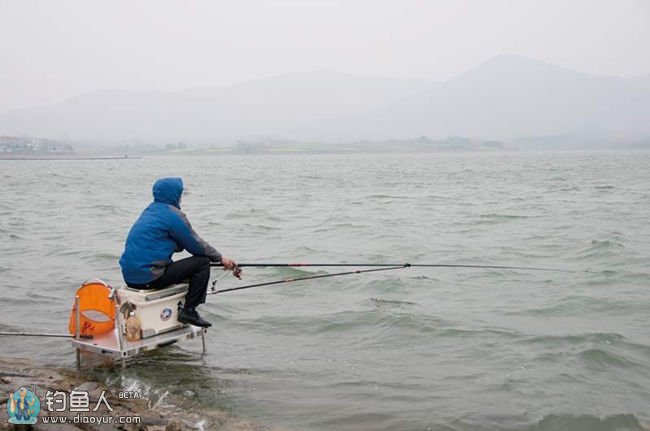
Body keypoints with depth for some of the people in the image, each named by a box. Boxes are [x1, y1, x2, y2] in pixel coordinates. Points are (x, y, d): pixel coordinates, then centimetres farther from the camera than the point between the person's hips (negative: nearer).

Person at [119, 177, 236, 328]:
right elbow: (195, 245, -5)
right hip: (148, 278, -9)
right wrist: (221, 258, 9)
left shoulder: (150, 210, 17)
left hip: (130, 276, 9)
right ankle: (189, 311, -2)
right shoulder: (173, 214, -10)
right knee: (202, 261, -4)